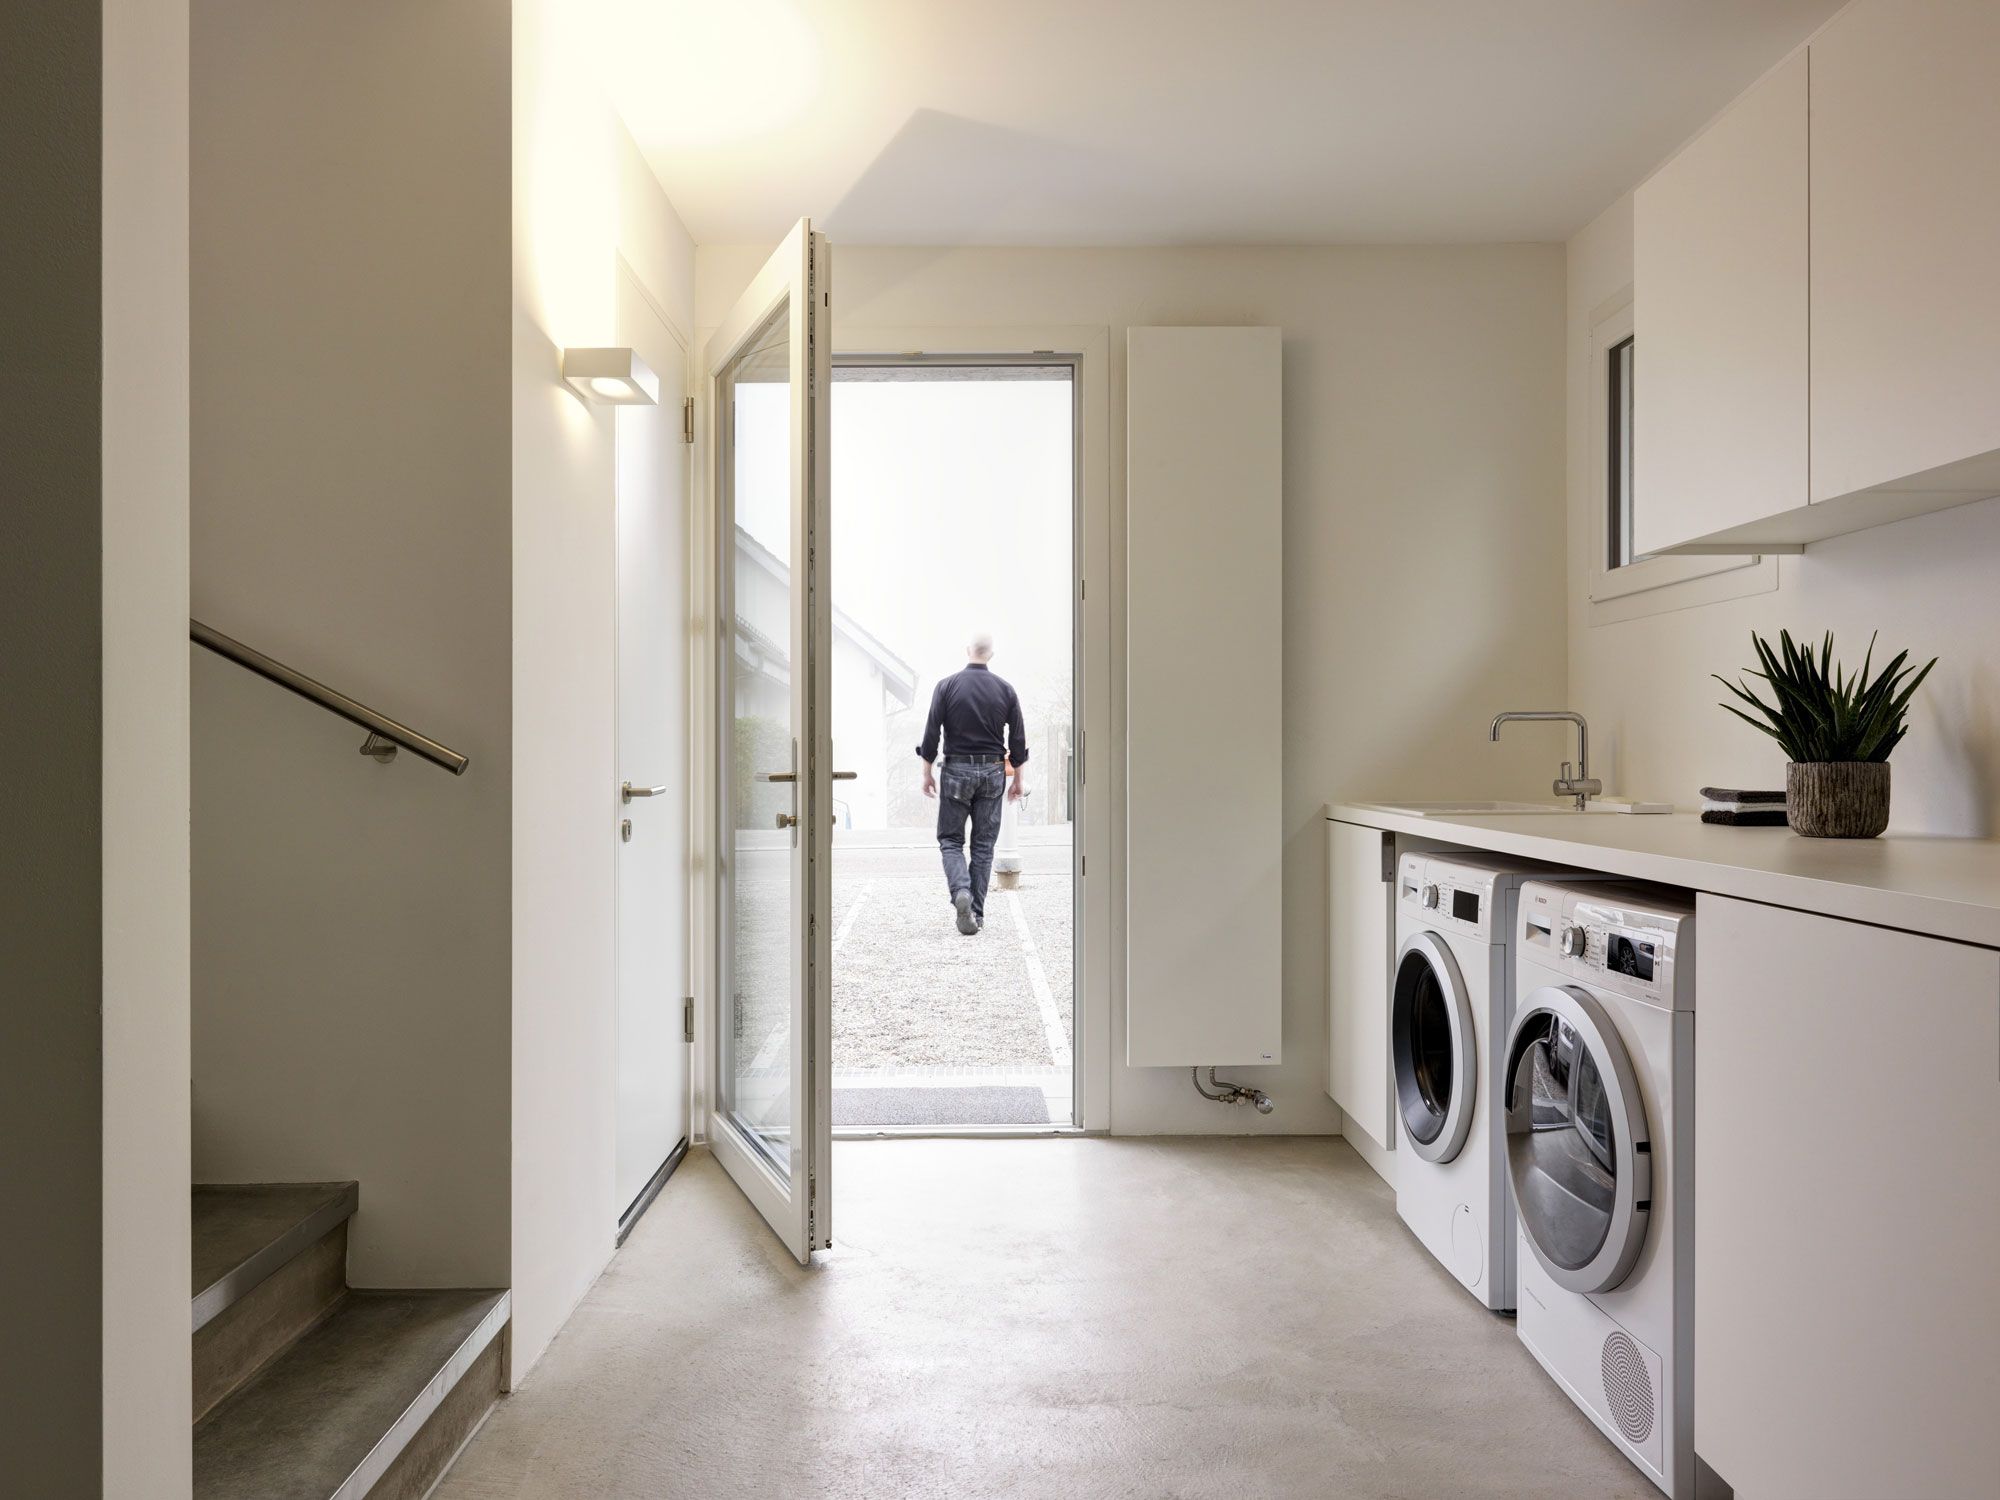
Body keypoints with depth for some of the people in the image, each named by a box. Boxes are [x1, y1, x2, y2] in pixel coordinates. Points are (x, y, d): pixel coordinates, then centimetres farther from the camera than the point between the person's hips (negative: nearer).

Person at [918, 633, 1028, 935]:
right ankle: (976, 913, 9)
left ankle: (960, 890, -17)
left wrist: (927, 773, 4)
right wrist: (1018, 779, 12)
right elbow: (1018, 738, 3)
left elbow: (931, 732, -5)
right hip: (992, 772, 2)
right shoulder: (1005, 689, 2)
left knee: (950, 839, 8)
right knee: (984, 843, 9)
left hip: (957, 770, -2)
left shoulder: (947, 686, -4)